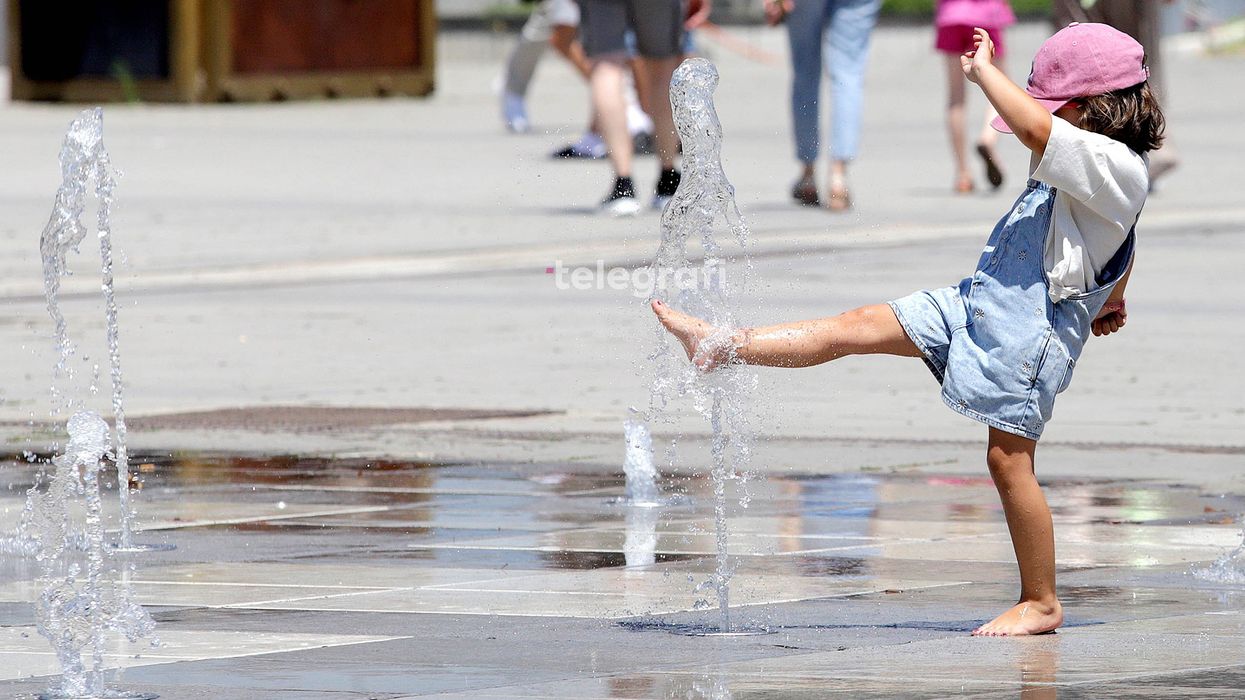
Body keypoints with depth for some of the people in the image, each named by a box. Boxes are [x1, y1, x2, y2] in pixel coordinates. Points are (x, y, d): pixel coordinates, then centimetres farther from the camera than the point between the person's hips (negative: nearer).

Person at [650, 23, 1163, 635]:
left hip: (1034, 329, -9)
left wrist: (984, 72, -19)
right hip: (981, 303, 9)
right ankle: (719, 346, 7)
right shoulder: (1087, 165, 15)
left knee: (1008, 459, -6)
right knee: (861, 326, 6)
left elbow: (1033, 129, -34)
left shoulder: (1114, 166, -18)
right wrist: (1110, 302, 52)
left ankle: (1041, 603, 5)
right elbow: (1123, 247, 34)